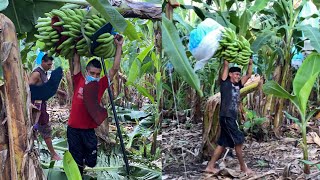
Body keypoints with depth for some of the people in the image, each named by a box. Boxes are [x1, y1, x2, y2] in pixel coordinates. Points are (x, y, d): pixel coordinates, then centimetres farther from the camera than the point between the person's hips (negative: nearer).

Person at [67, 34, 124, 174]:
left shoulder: (101, 85, -2)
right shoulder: (79, 81, -4)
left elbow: (115, 68, -4)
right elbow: (76, 61, 0)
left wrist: (119, 46, -7)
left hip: (89, 130, 1)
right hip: (73, 128, -1)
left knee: (91, 162, 11)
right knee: (76, 162, 8)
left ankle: (85, 159, 44)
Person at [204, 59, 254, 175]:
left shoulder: (238, 85, 15)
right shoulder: (225, 83, -3)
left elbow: (248, 75, 23)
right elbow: (226, 66, -5)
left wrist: (250, 64, 15)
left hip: (232, 117, 8)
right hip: (226, 117, -8)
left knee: (222, 143, 8)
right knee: (238, 141, -5)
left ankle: (210, 166, 12)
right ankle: (243, 167, 6)